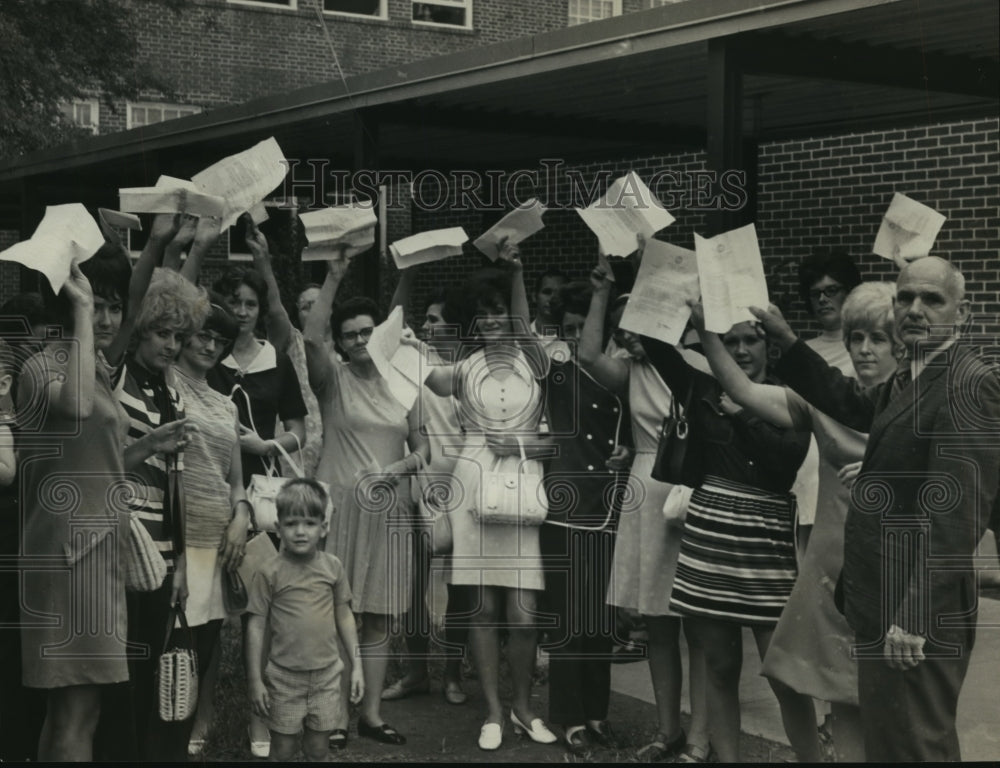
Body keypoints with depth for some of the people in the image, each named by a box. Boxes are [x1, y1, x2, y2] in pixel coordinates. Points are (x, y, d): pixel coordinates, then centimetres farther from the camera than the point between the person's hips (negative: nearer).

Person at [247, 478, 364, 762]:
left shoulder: (333, 566, -1)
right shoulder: (270, 573, -9)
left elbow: (344, 617, 8)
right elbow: (256, 626, -4)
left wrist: (357, 665, 6)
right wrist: (255, 680, -4)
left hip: (327, 674, 2)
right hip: (285, 677, -2)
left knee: (318, 750, 11)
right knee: (282, 751, 7)